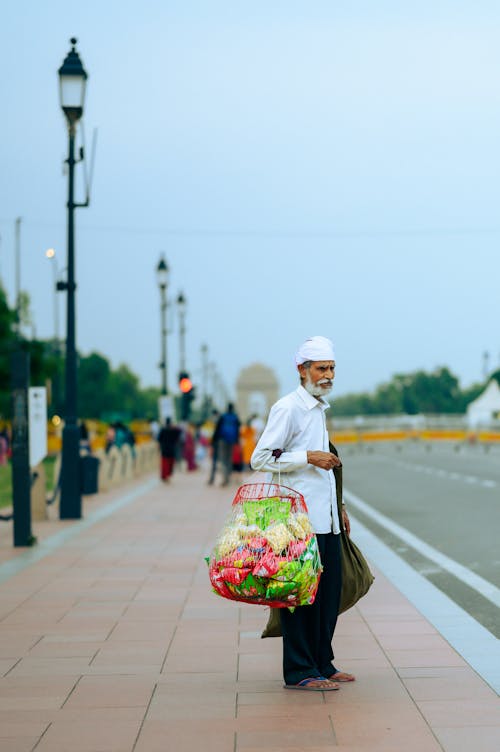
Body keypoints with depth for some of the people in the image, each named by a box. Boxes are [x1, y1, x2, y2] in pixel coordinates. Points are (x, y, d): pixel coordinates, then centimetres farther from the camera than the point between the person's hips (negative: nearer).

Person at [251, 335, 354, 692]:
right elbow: (260, 458, -15)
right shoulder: (287, 408, -9)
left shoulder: (321, 408, 18)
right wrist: (309, 457, -19)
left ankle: (323, 663, 21)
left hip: (326, 517, 9)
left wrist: (339, 505, 24)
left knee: (330, 590, 11)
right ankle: (300, 671, 0)